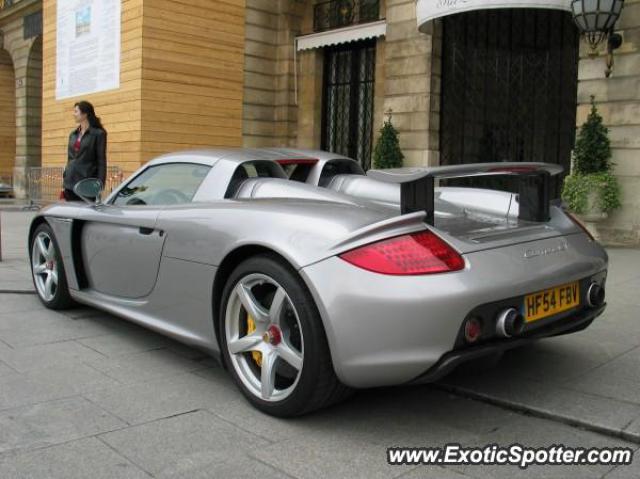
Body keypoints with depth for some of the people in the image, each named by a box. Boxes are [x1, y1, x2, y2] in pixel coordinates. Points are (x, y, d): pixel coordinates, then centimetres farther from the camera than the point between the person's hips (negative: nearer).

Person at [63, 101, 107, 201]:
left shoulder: (98, 134, -3)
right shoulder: (73, 135, 16)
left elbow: (101, 162, -7)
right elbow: (69, 159, 20)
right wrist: (64, 183, 15)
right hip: (70, 184, 6)